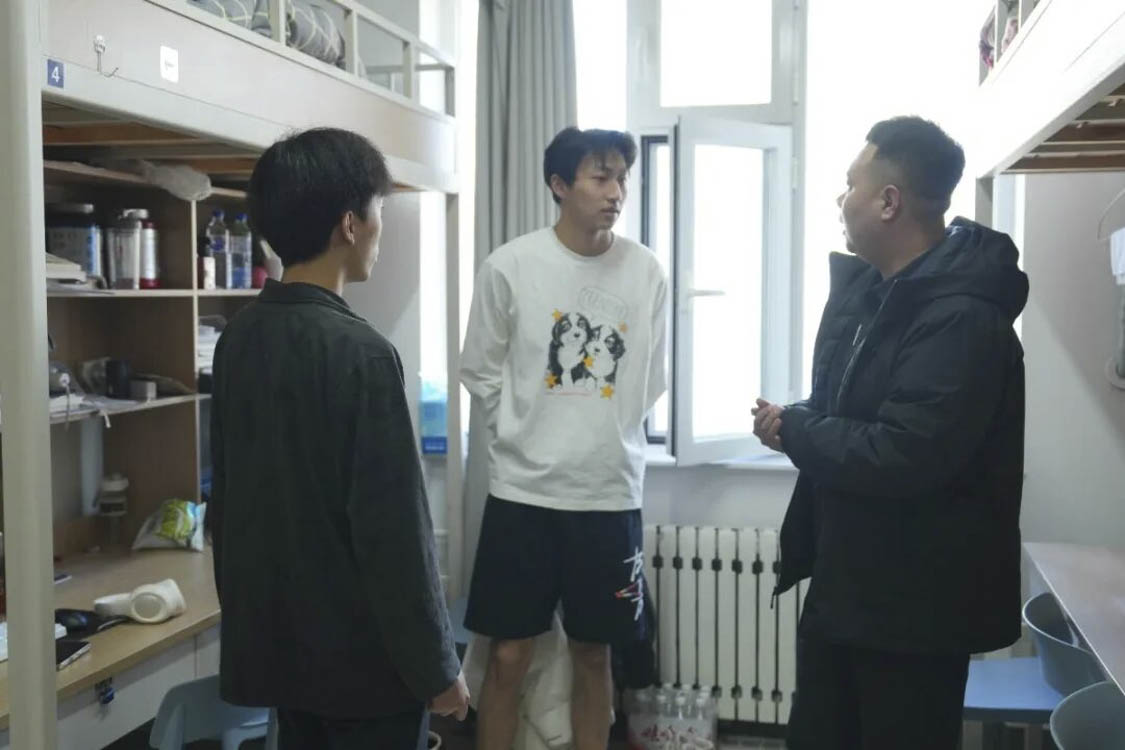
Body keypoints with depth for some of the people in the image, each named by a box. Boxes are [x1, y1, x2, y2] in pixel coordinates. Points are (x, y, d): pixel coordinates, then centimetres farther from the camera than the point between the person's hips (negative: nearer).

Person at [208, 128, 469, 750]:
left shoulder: (238, 338, 1)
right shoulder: (360, 352, -22)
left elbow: (225, 496, 9)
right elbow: (392, 530, -21)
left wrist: (244, 609, 19)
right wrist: (435, 666, -11)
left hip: (274, 641, 7)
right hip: (362, 653, -7)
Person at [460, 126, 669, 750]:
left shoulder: (647, 272, -1)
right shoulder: (509, 267, -6)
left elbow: (650, 382, 9)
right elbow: (480, 374, 3)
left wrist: (606, 436, 9)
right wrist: (528, 435, 5)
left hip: (611, 493, 2)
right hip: (523, 491, -1)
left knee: (594, 655, 13)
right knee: (509, 656, 7)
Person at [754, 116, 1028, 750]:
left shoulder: (961, 318, -25)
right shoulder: (869, 288, 7)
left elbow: (904, 456, -33)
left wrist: (793, 430, -17)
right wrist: (796, 424, -9)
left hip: (916, 602, -9)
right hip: (844, 579, 9)